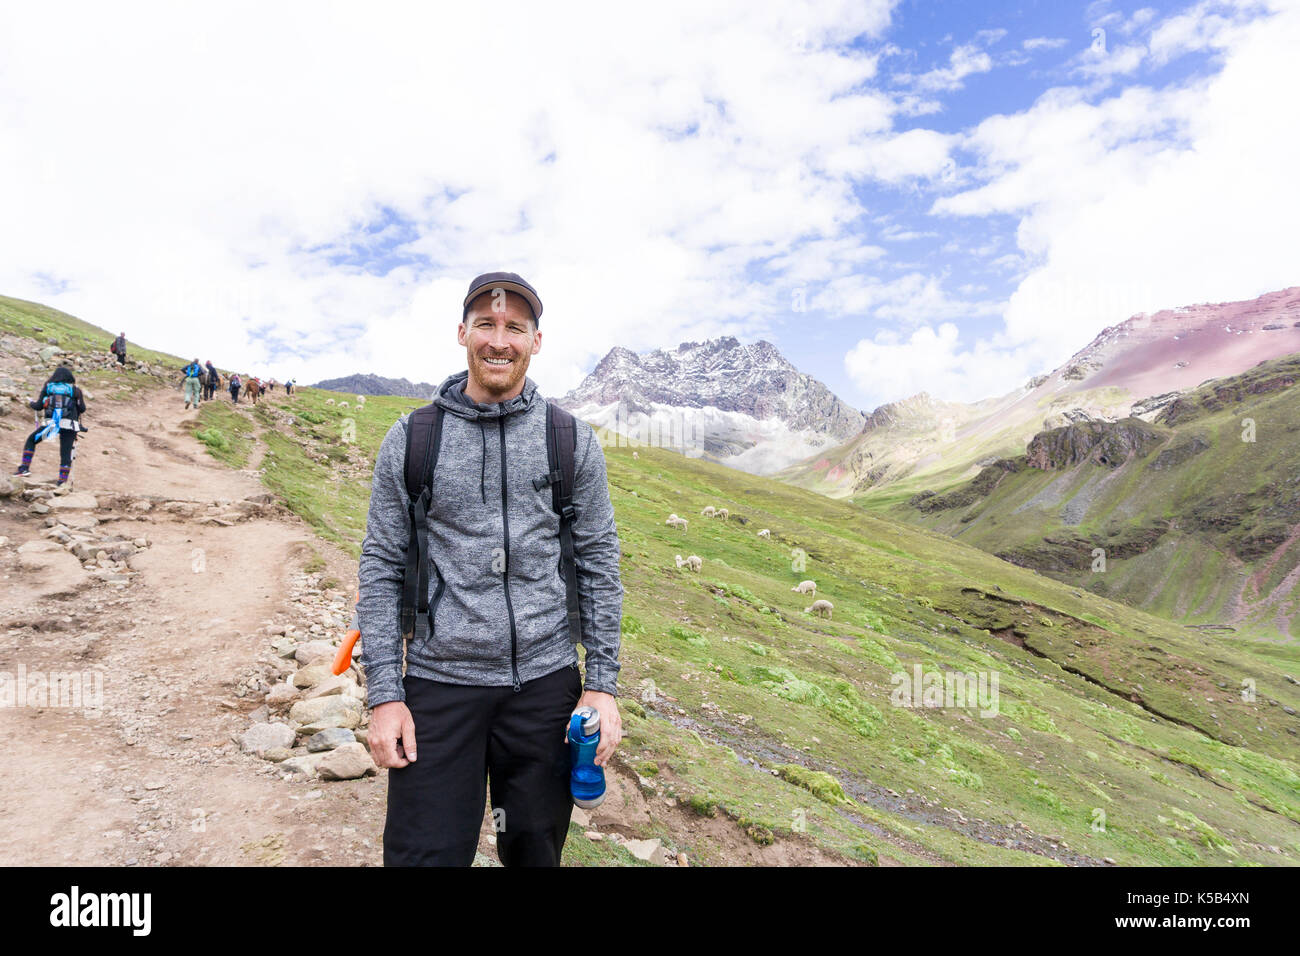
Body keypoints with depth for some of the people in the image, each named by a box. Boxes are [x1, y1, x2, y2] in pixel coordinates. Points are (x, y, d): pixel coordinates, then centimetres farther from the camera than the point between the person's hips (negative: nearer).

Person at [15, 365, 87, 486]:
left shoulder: (48, 386, 10)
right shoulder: (75, 389, 7)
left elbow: (39, 406, 9)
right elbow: (82, 409, 6)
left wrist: (31, 404, 30)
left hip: (50, 423, 1)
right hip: (69, 425, -1)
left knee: (31, 440, 23)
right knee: (66, 453, 3)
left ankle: (25, 467, 15)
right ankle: (62, 480, 0)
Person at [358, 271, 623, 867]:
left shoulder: (573, 441, 1)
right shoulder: (410, 440, 0)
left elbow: (599, 564, 4)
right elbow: (381, 570, 2)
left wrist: (603, 683, 1)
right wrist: (384, 694, -3)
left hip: (546, 681, 1)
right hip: (439, 684, -1)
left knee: (535, 852, 15)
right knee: (426, 854, 3)